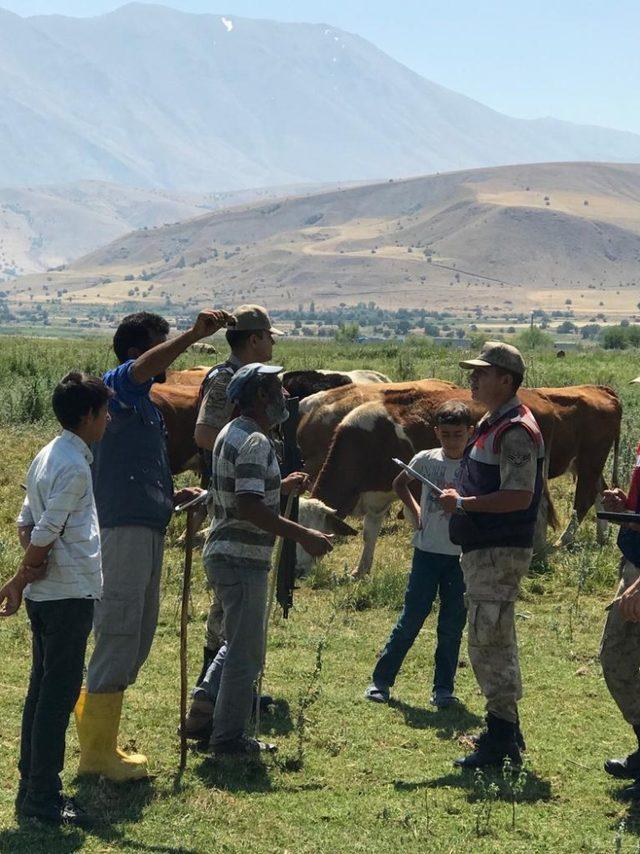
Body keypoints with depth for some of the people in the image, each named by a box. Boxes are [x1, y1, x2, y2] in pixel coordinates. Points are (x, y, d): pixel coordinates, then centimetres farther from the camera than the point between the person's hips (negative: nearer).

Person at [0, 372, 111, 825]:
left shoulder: (49, 456, 13)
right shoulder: (74, 466, -17)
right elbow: (46, 532, -18)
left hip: (46, 595, 9)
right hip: (70, 595, -9)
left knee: (44, 690, 13)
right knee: (59, 694, -5)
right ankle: (43, 797, -1)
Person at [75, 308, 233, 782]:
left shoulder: (146, 405, 23)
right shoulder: (117, 385, -4)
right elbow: (145, 367, -29)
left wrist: (175, 497, 14)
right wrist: (194, 334, -41)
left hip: (148, 529, 10)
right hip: (124, 529, -10)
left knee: (137, 640, 15)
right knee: (119, 639, -7)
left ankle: (89, 710, 26)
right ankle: (98, 753, -1)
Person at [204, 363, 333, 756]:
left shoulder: (232, 433, 14)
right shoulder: (255, 442, -18)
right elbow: (249, 508, -27)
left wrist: (279, 487, 27)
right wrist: (304, 536, -26)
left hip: (224, 554, 10)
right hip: (242, 559, -10)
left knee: (240, 648, 19)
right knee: (246, 653, -3)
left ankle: (203, 719, 23)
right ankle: (229, 738, 1)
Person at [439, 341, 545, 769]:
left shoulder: (515, 430, -16)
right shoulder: (491, 425, 17)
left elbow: (519, 495, -24)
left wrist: (463, 503, -20)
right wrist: (461, 500, 10)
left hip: (500, 552, -11)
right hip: (483, 549, 11)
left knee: (489, 642, -10)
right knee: (494, 642, 16)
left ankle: (502, 740, -6)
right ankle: (505, 731, 26)